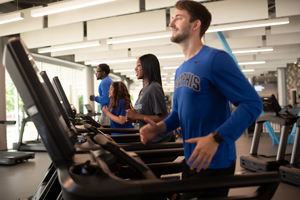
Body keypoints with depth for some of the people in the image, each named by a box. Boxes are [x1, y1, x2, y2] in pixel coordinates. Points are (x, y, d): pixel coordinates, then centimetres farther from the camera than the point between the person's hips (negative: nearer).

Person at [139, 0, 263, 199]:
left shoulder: (215, 59, -16)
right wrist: (160, 127, -2)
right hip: (191, 161, 8)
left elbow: (252, 103, -21)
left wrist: (216, 138, -30)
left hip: (214, 163, -8)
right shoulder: (180, 71, 10)